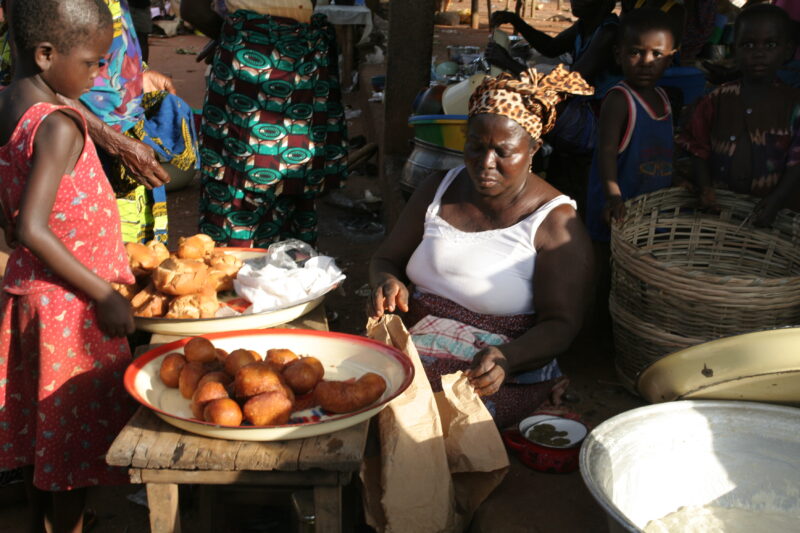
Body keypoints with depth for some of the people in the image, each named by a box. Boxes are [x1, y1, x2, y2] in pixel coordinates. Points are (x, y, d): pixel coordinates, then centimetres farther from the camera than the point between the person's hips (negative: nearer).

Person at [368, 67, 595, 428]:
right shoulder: (438, 192, 10)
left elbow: (560, 324, -9)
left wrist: (506, 358, -29)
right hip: (412, 340, 5)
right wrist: (388, 283, -9)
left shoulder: (555, 222, -5)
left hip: (505, 374, -5)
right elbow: (385, 259, 17)